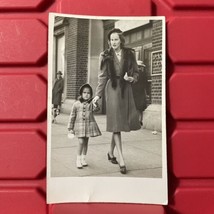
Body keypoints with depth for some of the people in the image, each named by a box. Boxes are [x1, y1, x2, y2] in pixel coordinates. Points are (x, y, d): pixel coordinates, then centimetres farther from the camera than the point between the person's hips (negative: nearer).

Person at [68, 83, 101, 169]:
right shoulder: (76, 104, -3)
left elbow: (96, 109, -18)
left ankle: (83, 158, 27)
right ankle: (78, 159, 5)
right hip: (79, 125, -2)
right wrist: (70, 128, 2)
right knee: (81, 142, -10)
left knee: (86, 142, 11)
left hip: (89, 125, 2)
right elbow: (72, 116, 1)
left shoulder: (91, 103, 1)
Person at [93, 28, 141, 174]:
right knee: (116, 125, -6)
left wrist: (131, 78, -11)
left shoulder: (130, 54, 6)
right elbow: (102, 76, 5)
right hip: (113, 90, -2)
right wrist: (98, 94, 0)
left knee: (120, 123, 6)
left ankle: (111, 153, 29)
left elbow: (136, 72, 12)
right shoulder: (106, 56, 4)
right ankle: (122, 161, -5)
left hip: (126, 90, 2)